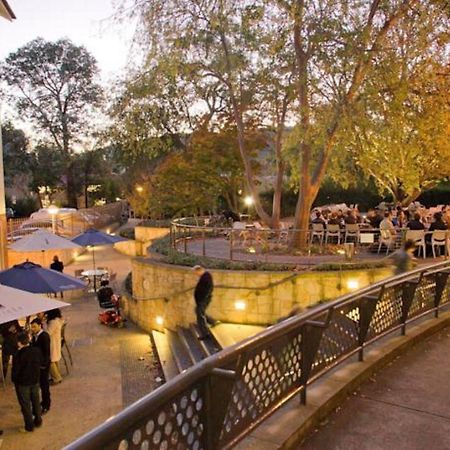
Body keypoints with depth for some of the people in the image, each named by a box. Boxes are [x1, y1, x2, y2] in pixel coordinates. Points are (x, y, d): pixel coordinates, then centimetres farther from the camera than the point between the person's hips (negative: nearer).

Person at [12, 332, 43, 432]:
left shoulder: (18, 355, -26)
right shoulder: (37, 351, -12)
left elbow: (15, 371, -15)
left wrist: (14, 381, 2)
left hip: (23, 383, -5)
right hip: (35, 381, 5)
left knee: (25, 405, 12)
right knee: (36, 401, 21)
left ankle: (29, 426, 23)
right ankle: (38, 421, 36)